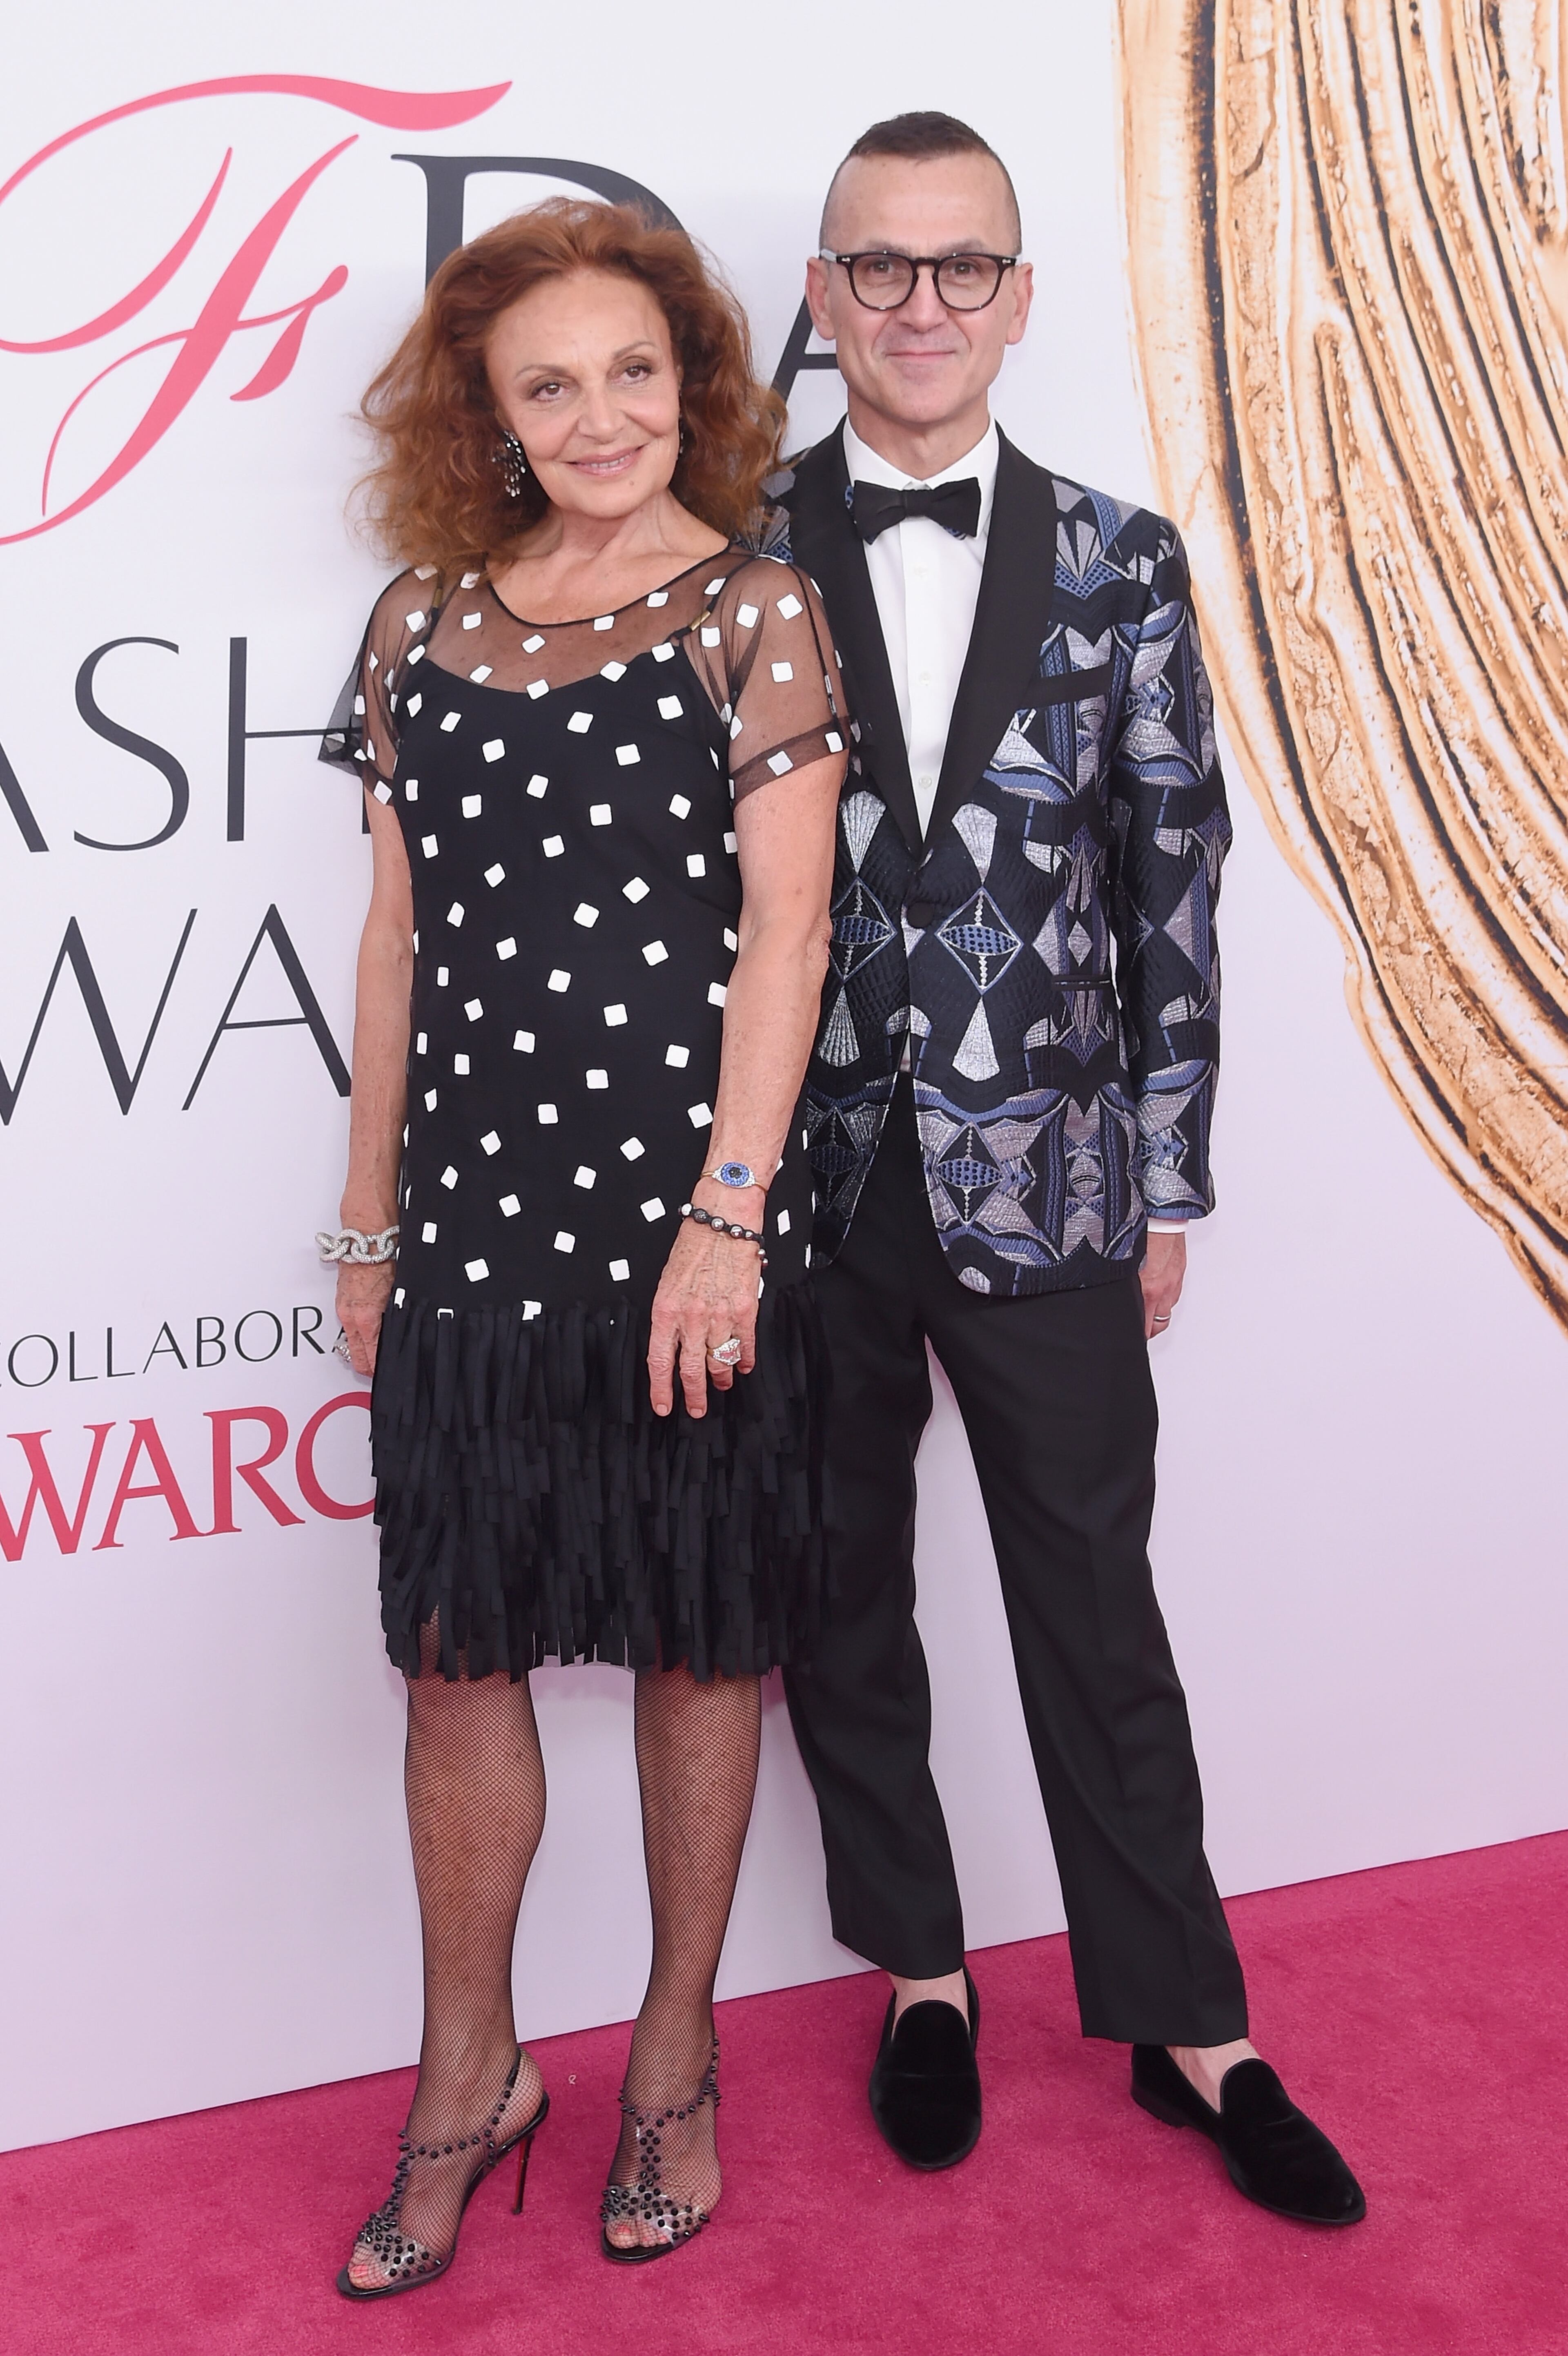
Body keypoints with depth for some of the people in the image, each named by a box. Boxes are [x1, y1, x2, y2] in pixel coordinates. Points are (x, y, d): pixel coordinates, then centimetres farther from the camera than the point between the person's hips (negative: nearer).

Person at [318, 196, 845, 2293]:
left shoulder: (755, 611, -1)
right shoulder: (424, 619, 9)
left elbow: (784, 927, -7)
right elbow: (401, 929, 12)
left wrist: (728, 1215, -14)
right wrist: (370, 1212, 12)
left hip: (688, 1205, -3)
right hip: (474, 1210, 3)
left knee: (695, 1642, 8)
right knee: (455, 1643, 6)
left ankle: (674, 2062, 27)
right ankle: (469, 2076, 26)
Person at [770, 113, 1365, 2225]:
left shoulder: (1116, 563, 2)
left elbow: (1172, 884, 3)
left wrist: (1169, 1185, 1)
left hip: (1043, 1182, 0)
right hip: (804, 1182, 1)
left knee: (1098, 1620, 10)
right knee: (844, 1610, 14)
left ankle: (1188, 2027, 26)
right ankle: (922, 1971, 35)